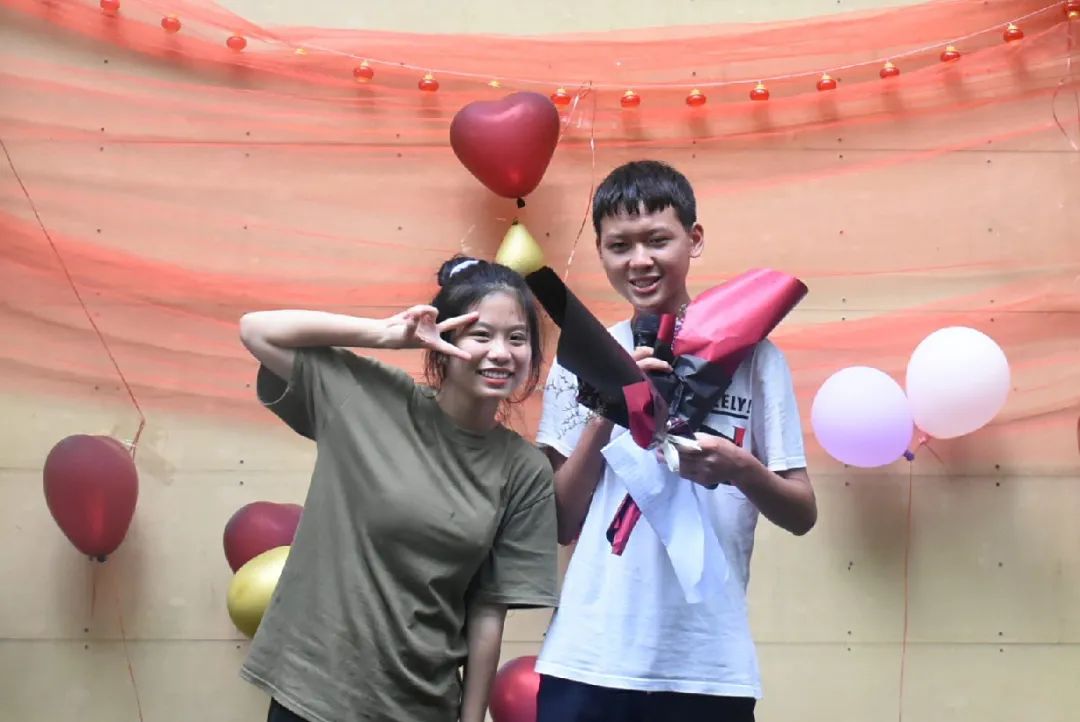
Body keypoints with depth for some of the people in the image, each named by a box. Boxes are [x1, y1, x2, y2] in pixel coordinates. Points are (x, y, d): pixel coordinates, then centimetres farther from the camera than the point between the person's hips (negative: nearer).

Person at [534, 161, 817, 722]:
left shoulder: (750, 354, -2)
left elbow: (802, 515, 1)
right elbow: (563, 523, 2)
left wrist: (741, 470, -17)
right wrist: (606, 413, -10)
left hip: (709, 667, -1)